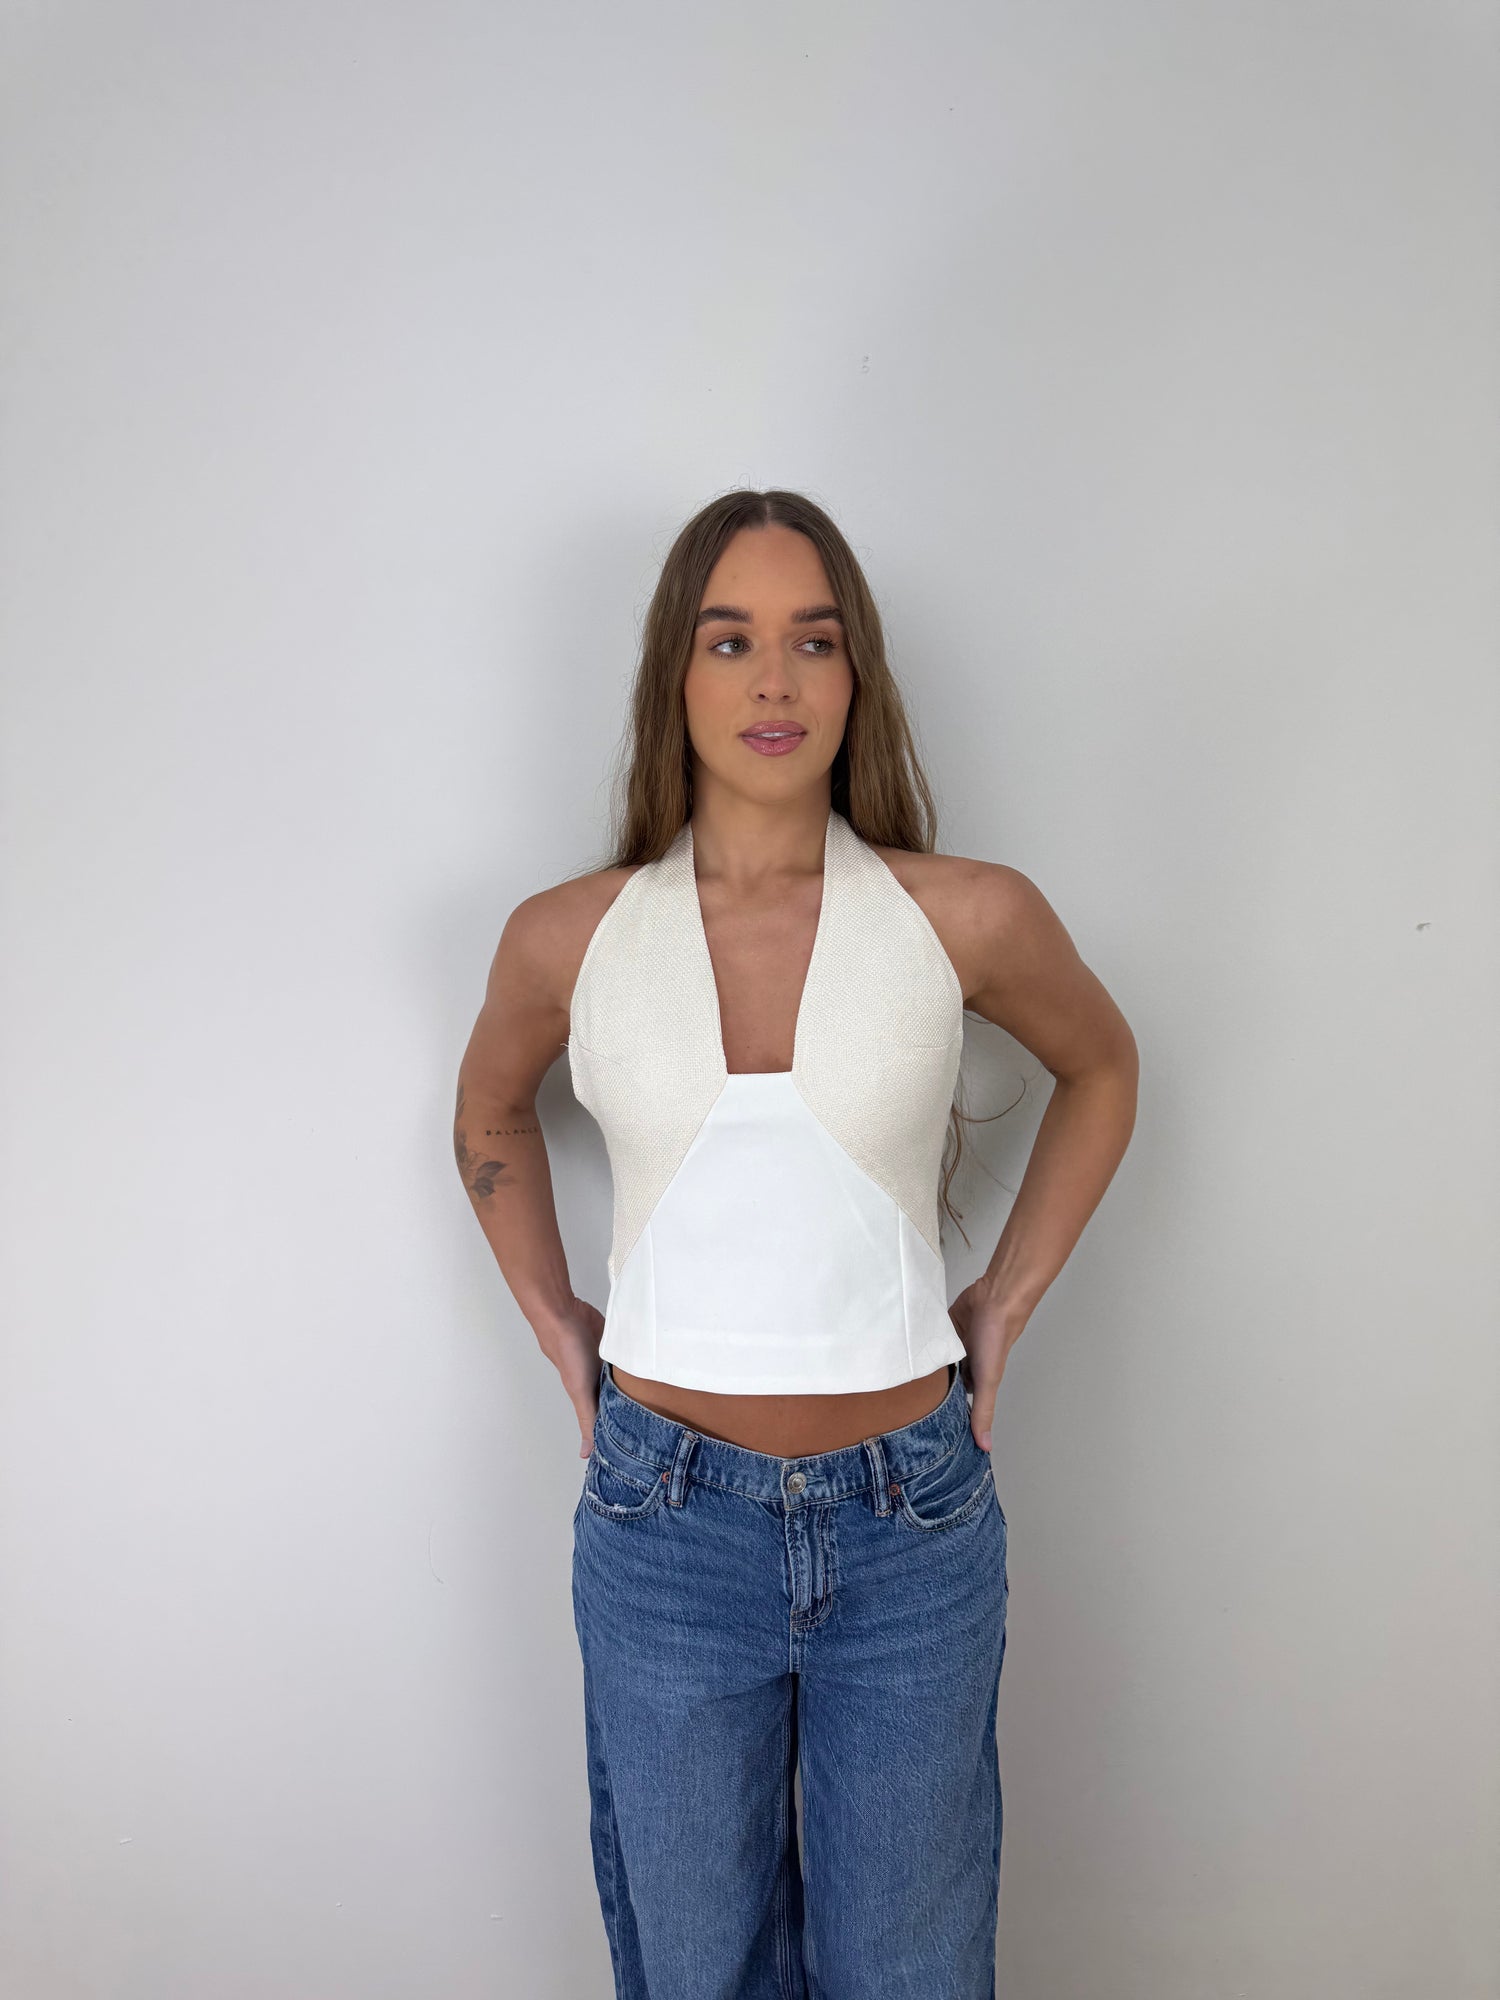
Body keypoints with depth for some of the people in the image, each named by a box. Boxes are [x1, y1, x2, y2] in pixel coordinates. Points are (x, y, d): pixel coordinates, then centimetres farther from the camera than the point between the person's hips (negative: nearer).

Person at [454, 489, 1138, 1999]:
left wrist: (1009, 1295, 6)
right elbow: (491, 1113, 15)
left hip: (911, 1521, 0)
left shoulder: (968, 918, -9)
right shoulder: (569, 938, -6)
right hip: (666, 1518, 1)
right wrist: (552, 1320, 7)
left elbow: (1100, 1067, 11)